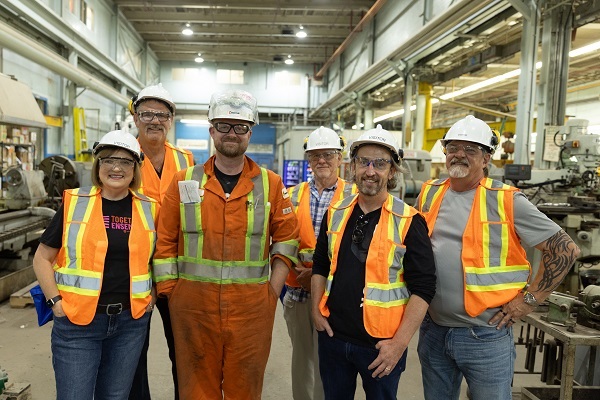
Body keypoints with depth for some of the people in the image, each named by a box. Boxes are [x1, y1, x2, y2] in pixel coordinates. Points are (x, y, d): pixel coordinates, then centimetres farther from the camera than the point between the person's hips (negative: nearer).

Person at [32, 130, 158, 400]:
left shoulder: (149, 209, 2)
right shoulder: (74, 203, -3)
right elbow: (42, 258, 3)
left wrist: (152, 296, 5)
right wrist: (56, 302, -6)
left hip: (131, 320, 2)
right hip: (76, 320, -2)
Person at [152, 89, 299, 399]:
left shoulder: (271, 184, 2)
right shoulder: (184, 182, 3)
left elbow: (286, 240, 5)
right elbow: (165, 243, 5)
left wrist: (272, 293, -1)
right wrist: (169, 293, 1)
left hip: (251, 307, 0)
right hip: (194, 304, 1)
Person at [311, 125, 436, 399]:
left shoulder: (408, 222, -11)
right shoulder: (335, 214, 3)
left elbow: (423, 288, -12)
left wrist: (399, 343, -15)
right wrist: (316, 310, 4)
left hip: (381, 344, -4)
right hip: (332, 335, 4)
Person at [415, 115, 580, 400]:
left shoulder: (507, 201, -9)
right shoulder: (428, 194, 4)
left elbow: (565, 249, -6)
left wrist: (529, 299, -8)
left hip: (486, 336, -4)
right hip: (433, 330, 4)